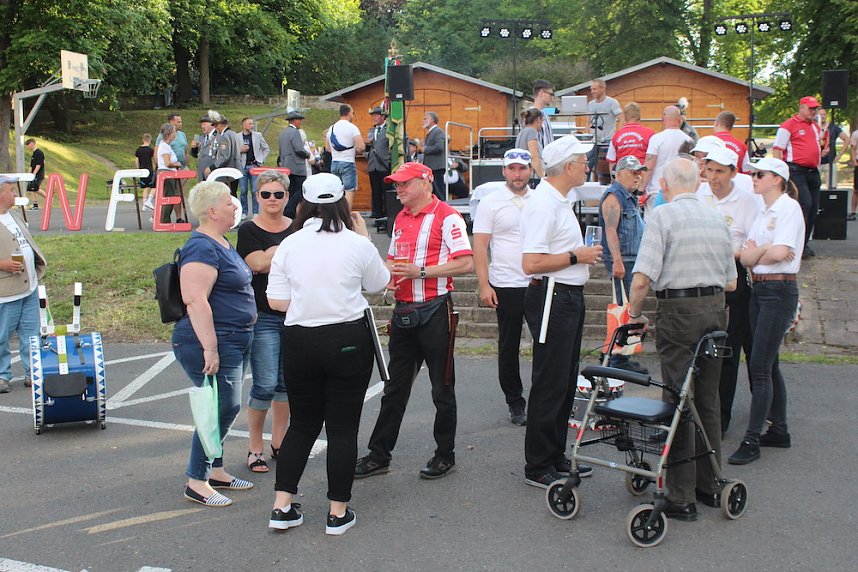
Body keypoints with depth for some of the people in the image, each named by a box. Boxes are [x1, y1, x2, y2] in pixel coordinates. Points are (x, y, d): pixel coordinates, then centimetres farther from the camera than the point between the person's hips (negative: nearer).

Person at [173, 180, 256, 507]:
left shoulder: (221, 243, 15)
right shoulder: (202, 248, -17)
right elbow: (195, 300, -25)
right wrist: (210, 347, -28)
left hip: (234, 341, 10)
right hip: (213, 343, -10)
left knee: (224, 408, 15)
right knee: (224, 407, -10)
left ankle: (215, 471, 26)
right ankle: (196, 483, -1)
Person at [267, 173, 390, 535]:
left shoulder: (289, 245, -3)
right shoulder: (357, 244, -7)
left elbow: (277, 302, -1)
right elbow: (378, 284, 9)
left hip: (300, 341, 2)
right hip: (349, 341, -2)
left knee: (302, 423, 16)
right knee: (343, 427, 6)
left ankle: (282, 508, 17)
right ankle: (338, 513, 13)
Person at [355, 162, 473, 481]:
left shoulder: (447, 217, -9)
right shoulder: (401, 218, 14)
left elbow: (466, 263, -16)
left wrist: (420, 271, -20)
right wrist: (388, 273, 1)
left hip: (434, 311, -7)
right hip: (403, 310, 7)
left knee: (442, 389, 5)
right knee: (394, 388, 11)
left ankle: (445, 455, 19)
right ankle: (379, 455, 17)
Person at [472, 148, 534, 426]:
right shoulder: (491, 203, -1)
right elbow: (479, 246, -3)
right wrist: (484, 285, -10)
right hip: (506, 286, -2)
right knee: (509, 348, 7)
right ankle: (515, 402, 19)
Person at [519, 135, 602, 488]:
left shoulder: (561, 200, 16)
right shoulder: (542, 205, -18)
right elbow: (531, 263, -25)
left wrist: (584, 252, 12)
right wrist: (576, 256, -17)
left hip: (569, 297, 11)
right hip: (551, 298, -11)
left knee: (566, 382, 16)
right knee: (550, 385, -4)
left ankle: (556, 457, 27)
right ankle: (538, 468, 7)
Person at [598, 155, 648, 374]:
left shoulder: (629, 197, 21)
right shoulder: (613, 196, -11)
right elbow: (610, 231, -20)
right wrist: (617, 261, -26)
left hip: (631, 260, 10)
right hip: (622, 261, -10)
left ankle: (617, 356, 19)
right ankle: (618, 360, -5)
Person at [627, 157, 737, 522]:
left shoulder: (663, 216, -8)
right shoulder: (717, 219, 11)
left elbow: (642, 277, -16)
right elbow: (731, 283, 15)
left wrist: (634, 313, -2)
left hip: (678, 311, -6)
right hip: (716, 309, 6)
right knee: (708, 400, 15)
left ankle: (682, 498, 2)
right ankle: (709, 487, 25)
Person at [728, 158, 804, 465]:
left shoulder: (789, 207, -9)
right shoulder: (762, 213, 15)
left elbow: (780, 252, -21)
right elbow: (745, 258, 6)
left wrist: (754, 253, -3)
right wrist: (763, 251, -13)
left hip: (779, 290, -9)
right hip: (759, 289, 9)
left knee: (760, 367, -10)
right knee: (769, 365, 14)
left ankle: (751, 440, -6)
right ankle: (779, 430, 24)